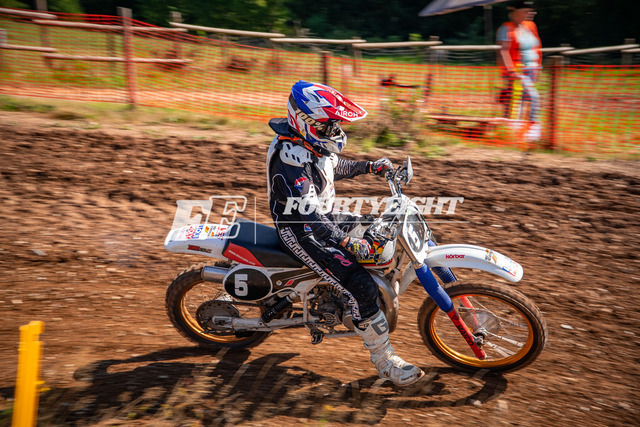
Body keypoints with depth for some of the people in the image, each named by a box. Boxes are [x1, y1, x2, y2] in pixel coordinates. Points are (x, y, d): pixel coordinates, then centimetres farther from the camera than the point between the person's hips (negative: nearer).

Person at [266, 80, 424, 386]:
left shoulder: (313, 144, 2)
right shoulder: (290, 159, -28)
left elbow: (335, 167, 23)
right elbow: (306, 213, -37)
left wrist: (371, 166, 12)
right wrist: (346, 241, -46)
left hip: (323, 218, 10)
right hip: (302, 233, -10)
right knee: (362, 289, -19)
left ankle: (387, 305, 31)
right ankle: (385, 362, -2)